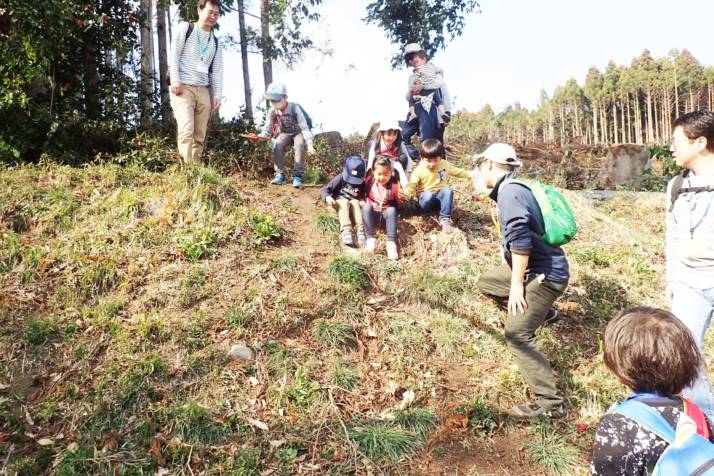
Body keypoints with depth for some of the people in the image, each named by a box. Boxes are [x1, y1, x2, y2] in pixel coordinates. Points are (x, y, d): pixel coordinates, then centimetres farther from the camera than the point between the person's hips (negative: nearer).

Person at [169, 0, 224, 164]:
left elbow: (217, 70, 15)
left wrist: (217, 95, 3)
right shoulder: (185, 28, 8)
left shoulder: (216, 42, 20)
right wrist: (175, 80, -12)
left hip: (203, 90, 5)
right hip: (183, 87, -5)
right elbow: (174, 54, 0)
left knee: (200, 136, -1)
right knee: (186, 130, -19)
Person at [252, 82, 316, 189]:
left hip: (298, 133, -3)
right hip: (284, 134, 3)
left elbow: (304, 128, -27)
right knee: (277, 145, -30)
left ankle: (297, 176, -31)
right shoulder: (271, 112, -11)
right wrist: (259, 137, -29)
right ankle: (280, 174, -21)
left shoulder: (294, 108, -23)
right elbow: (267, 130, -6)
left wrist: (310, 145, -40)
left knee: (300, 145, -36)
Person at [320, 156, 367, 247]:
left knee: (355, 202, -30)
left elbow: (362, 196, 7)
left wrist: (362, 201, -17)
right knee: (345, 202, -34)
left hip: (354, 202, 2)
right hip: (339, 202, -2)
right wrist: (327, 197, -35)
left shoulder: (361, 183, -1)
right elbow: (324, 190, -13)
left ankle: (360, 230, -40)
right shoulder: (340, 178, -10)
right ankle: (345, 230, -50)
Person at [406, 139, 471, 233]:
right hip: (425, 196, -3)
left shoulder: (444, 165, -1)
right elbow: (412, 185, -16)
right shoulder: (419, 170, -13)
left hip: (440, 195, 3)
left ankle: (445, 219, -27)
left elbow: (457, 171, 14)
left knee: (448, 191, -32)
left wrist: (470, 174, 10)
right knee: (428, 196, -40)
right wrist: (410, 193, -37)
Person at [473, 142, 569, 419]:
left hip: (545, 274, -10)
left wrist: (516, 284, -22)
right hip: (534, 267, 10)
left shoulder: (510, 192, -19)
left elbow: (521, 242, -27)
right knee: (486, 283, 20)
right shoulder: (511, 188, 12)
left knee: (518, 335, -11)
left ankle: (550, 404, -4)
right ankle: (541, 312, 26)